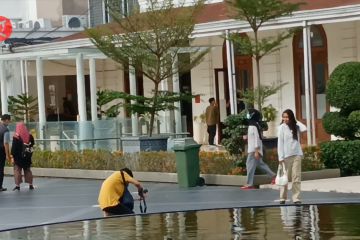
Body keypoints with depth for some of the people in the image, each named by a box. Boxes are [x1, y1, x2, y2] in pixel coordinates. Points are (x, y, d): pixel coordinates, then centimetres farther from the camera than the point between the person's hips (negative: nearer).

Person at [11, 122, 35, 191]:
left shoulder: (16, 137, -12)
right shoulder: (30, 136, 2)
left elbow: (13, 148, -12)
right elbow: (32, 146, 9)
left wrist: (12, 157, -8)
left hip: (18, 157, -4)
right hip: (27, 157, 4)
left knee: (17, 170, 3)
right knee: (27, 170, 13)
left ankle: (17, 185, -3)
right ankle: (30, 185, 12)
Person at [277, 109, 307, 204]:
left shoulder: (296, 126, 9)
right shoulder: (282, 127, -1)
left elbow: (304, 128, -12)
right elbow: (280, 143, -4)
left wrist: (295, 121, 1)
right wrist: (281, 157, -11)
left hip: (297, 154, 2)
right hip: (286, 156, -2)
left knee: (297, 177, -3)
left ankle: (296, 198, -5)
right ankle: (283, 197, 11)